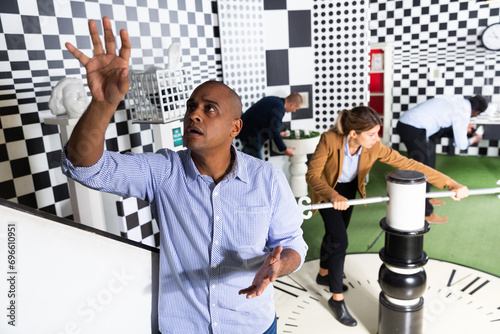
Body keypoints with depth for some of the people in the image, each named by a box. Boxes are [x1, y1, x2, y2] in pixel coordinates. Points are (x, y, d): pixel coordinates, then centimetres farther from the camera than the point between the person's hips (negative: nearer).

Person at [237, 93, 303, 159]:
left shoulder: (273, 100, 10)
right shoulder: (279, 108, -20)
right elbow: (275, 133, -17)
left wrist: (278, 133, 35)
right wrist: (284, 149, -6)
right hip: (251, 135, -10)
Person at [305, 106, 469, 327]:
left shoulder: (375, 147, -28)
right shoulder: (330, 140, -37)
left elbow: (409, 164, -25)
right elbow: (312, 174, -37)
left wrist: (450, 183, -29)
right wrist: (333, 195, -55)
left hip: (349, 188, 5)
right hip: (326, 189, -4)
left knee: (335, 233, 19)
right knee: (339, 239, -12)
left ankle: (324, 274, 46)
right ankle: (337, 299, 5)